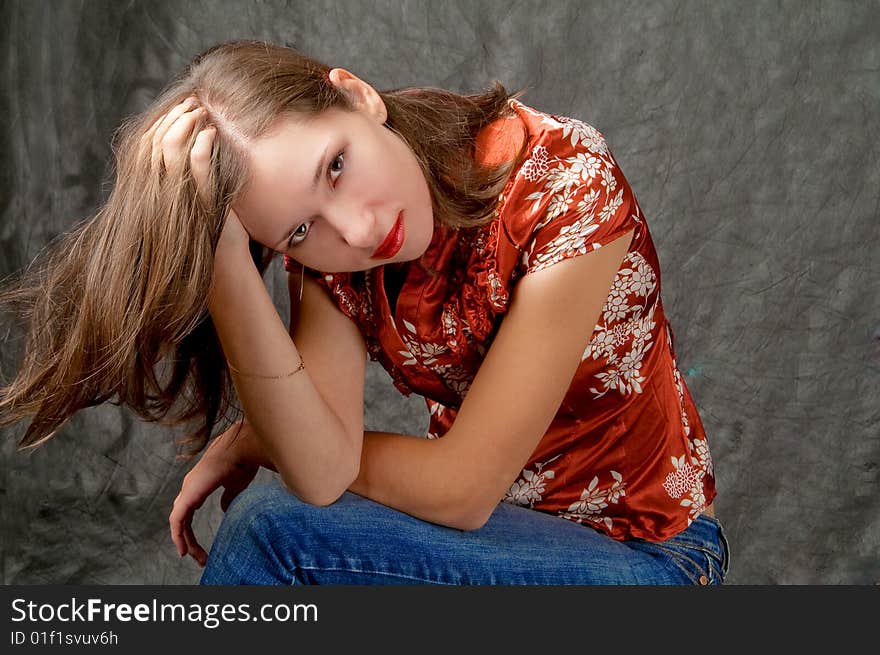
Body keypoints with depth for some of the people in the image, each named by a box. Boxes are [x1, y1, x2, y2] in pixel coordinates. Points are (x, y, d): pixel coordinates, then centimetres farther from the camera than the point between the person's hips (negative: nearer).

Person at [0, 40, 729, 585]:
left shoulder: (563, 182, -26)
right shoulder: (325, 243, -11)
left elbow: (460, 491, -24)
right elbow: (321, 472, -24)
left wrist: (247, 446, -12)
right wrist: (220, 255, -31)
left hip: (640, 555, -4)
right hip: (495, 528, 5)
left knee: (274, 529, -22)